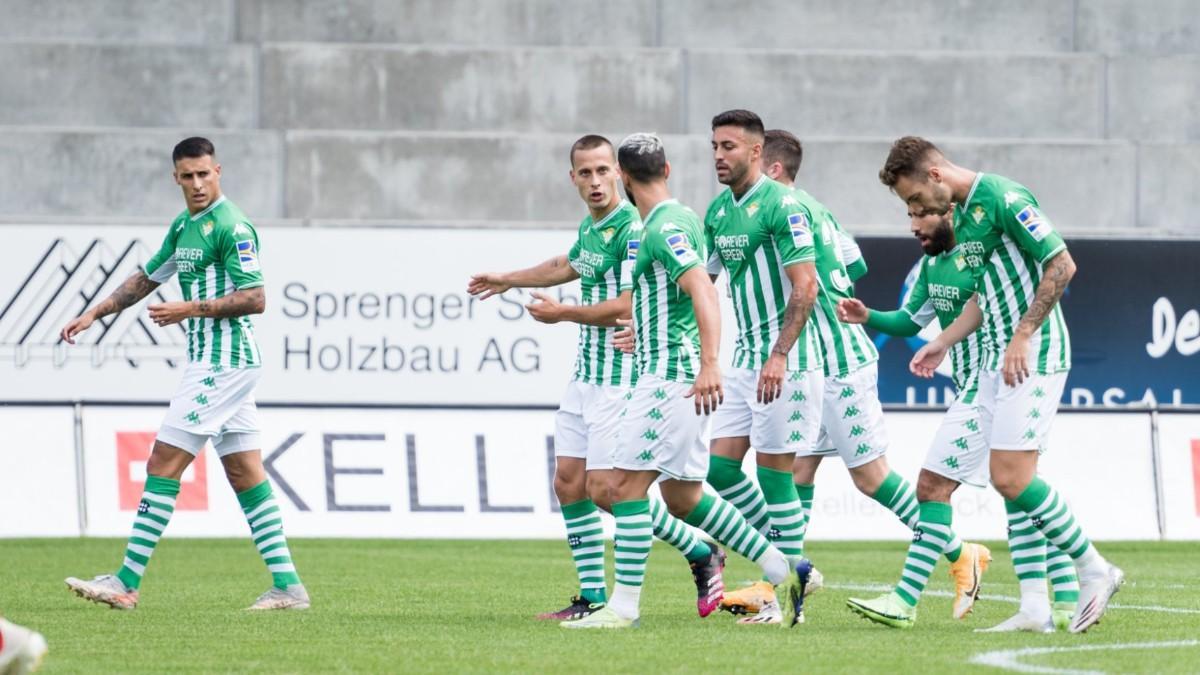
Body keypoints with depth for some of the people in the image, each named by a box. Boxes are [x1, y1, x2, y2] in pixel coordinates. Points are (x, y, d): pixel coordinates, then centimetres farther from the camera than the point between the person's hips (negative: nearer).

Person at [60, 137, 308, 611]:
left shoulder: (232, 227, -13)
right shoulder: (183, 225, 16)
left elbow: (255, 299, -18)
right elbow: (146, 278, 27)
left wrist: (190, 310, -19)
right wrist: (93, 315, 21)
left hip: (222, 363, -10)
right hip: (217, 362, 10)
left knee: (163, 465, -8)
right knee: (246, 476, 7)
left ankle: (127, 582, -7)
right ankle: (287, 585, 6)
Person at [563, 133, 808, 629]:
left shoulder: (664, 228, -15)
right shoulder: (678, 219, 16)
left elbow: (703, 290, -27)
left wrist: (709, 364, -36)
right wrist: (643, 335, 47)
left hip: (670, 374, -10)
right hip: (667, 370, 10)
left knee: (627, 485, -7)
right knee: (682, 497, 12)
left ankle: (624, 605, -6)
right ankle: (782, 571, 14)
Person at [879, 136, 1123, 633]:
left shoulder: (1003, 199, -14)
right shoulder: (962, 215, 15)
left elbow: (1062, 266, -18)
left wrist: (1022, 337, -19)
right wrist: (942, 343, 17)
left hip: (1033, 358, -10)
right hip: (996, 362, 10)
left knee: (1013, 478, -14)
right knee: (1008, 480, 4)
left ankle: (1094, 571, 0)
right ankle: (1035, 607, 5)